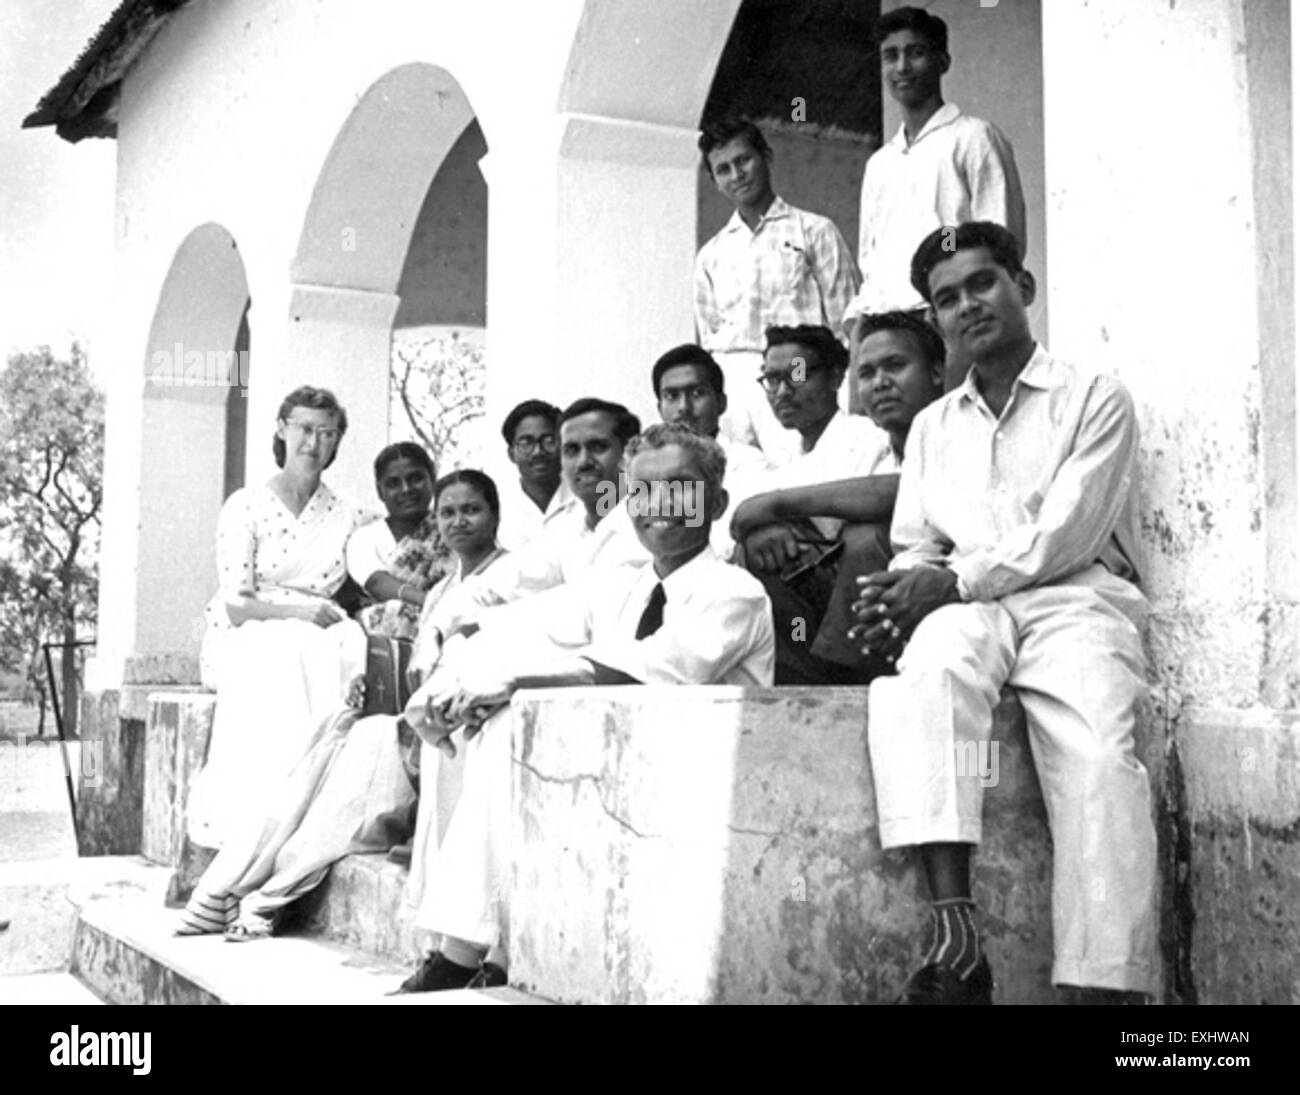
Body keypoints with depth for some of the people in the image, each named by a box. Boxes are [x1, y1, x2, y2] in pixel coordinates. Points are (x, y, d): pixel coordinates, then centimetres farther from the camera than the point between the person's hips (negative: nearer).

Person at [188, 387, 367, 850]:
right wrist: (297, 610, -18)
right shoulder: (245, 507, 3)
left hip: (318, 639, 3)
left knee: (350, 645, -32)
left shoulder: (347, 517, 13)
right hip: (245, 639, -3)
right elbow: (235, 604, -4)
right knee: (287, 648, -37)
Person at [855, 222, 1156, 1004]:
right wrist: (906, 594, -5)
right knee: (926, 675, -35)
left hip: (1077, 599, -2)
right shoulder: (933, 425, 26)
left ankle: (1104, 983, -39)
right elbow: (915, 549, 19)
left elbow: (1065, 536, -4)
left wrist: (953, 581, -14)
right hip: (965, 610, 2)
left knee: (1099, 758, -33)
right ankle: (955, 934, -44)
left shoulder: (1096, 399, 10)